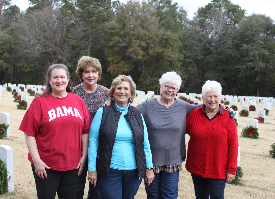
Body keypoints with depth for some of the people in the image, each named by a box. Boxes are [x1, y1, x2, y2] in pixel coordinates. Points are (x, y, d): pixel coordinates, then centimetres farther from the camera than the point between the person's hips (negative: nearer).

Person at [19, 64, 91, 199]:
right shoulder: (40, 102, -4)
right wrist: (36, 160, -12)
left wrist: (84, 156, 4)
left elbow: (85, 131, 8)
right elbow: (29, 134, -6)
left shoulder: (78, 101, 6)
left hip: (72, 165, 3)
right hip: (45, 165, -3)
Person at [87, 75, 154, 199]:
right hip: (109, 171, -3)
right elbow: (93, 141, -2)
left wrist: (149, 167, 7)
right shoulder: (102, 113, 0)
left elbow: (145, 144, 11)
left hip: (133, 172, 3)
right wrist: (92, 169, -6)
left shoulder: (137, 115, 9)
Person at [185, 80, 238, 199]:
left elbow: (233, 145, -4)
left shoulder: (228, 117, -3)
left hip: (218, 170, -2)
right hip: (197, 168, 3)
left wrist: (231, 169, -6)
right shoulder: (194, 114, 0)